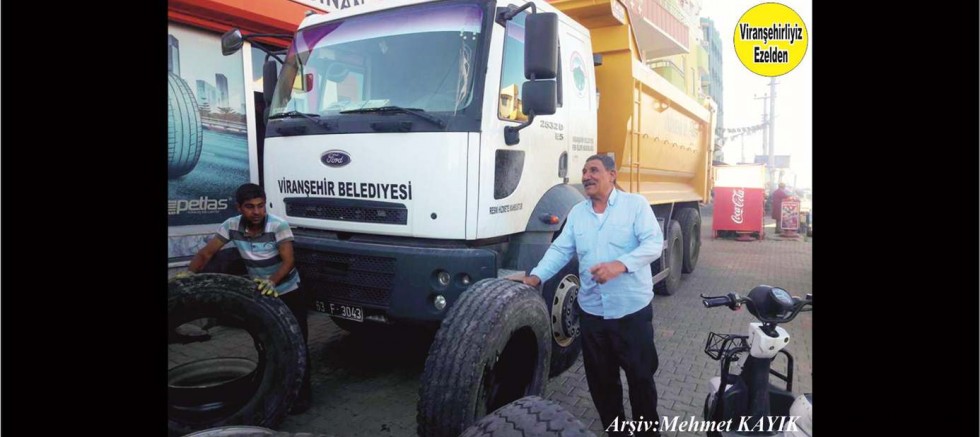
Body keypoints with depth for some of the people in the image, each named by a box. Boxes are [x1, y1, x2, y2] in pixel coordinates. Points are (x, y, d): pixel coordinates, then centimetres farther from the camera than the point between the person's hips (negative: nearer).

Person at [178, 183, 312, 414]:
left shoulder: (278, 225, -23)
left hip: (288, 293, -4)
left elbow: (288, 261, -30)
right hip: (259, 292, 5)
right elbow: (206, 253, -5)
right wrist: (190, 273, -23)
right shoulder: (232, 226, -10)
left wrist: (272, 282, -47)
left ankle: (302, 393, 6)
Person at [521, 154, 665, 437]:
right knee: (600, 379, 14)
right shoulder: (577, 213, 11)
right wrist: (536, 277, -10)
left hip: (632, 309, -4)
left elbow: (654, 243, -14)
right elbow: (560, 250, 5)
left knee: (641, 376, 8)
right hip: (591, 310, 4)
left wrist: (620, 265, -29)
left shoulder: (635, 204, -3)